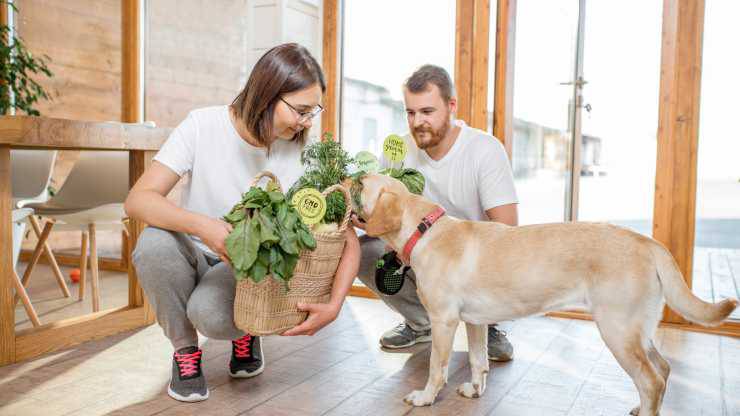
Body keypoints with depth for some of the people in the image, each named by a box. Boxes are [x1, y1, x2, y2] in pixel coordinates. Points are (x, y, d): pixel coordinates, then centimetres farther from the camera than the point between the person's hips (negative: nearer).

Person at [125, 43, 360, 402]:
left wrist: (334, 305, -30)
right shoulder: (203, 126, -17)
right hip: (195, 254, 2)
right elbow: (138, 199, -22)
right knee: (155, 243, -31)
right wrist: (201, 225, -41)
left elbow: (347, 240, -14)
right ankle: (185, 349, -4)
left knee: (209, 313, -33)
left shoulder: (303, 155, -16)